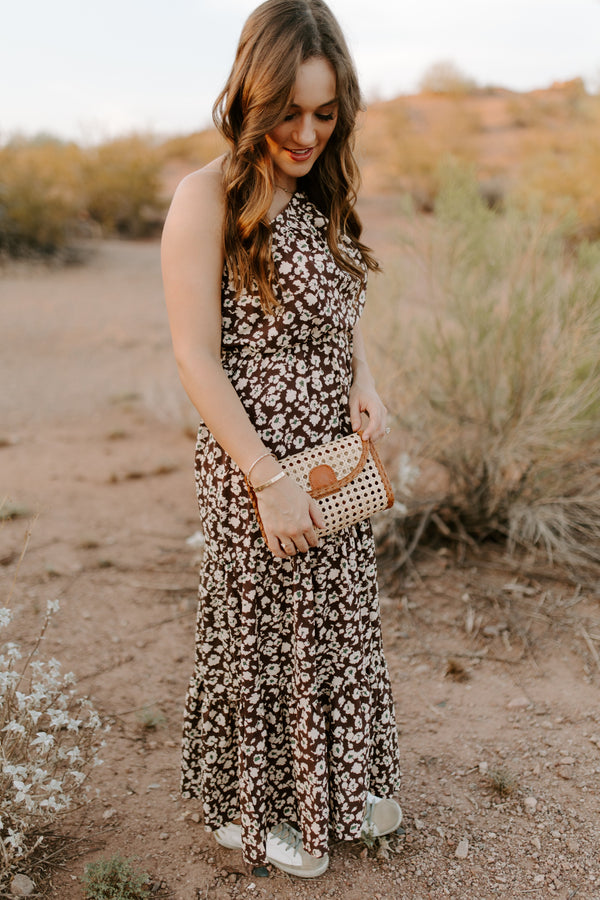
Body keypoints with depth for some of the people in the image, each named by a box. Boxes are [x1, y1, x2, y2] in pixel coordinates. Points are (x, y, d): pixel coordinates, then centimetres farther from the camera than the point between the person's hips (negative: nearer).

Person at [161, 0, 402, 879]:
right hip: (256, 460, -7)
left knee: (342, 621, 19)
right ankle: (254, 809, 34)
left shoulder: (325, 194, 8)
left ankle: (340, 783, 43)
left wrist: (365, 385, -1)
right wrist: (269, 480, -19)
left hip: (337, 457, 7)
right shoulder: (209, 198, -13)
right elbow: (196, 357, -16)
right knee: (265, 634, 9)